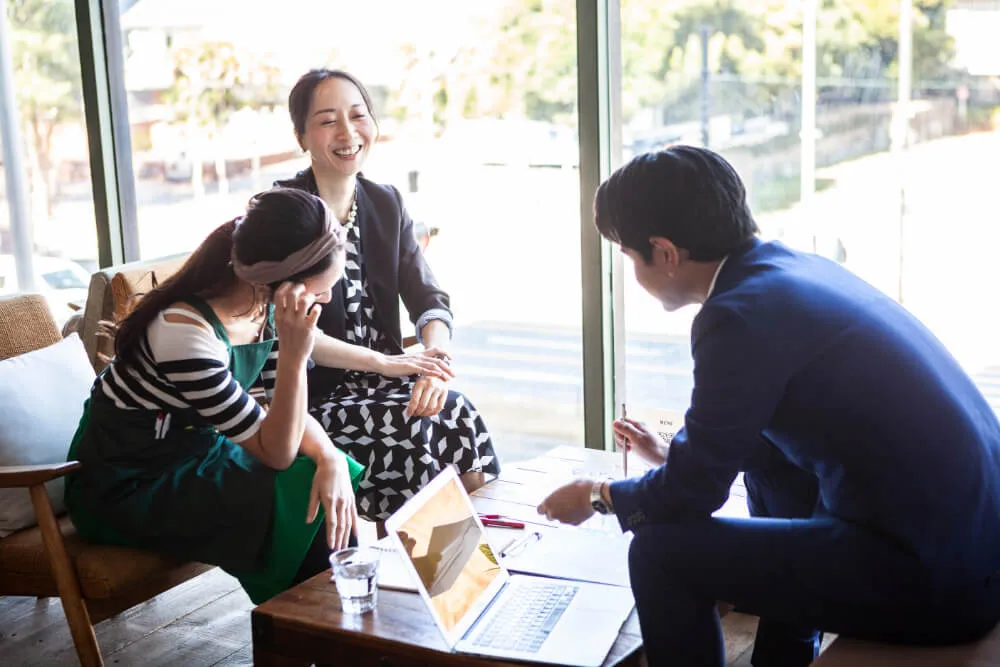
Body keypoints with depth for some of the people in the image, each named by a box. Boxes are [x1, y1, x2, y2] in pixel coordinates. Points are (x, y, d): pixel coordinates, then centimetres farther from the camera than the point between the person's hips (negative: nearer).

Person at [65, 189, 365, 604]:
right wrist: (294, 352, -35)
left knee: (335, 494, -9)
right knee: (305, 507, -20)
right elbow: (275, 453, -25)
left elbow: (286, 414, -1)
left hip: (195, 450, 8)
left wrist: (331, 458, -21)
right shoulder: (186, 334, -32)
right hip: (127, 488, -8)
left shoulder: (263, 305, -8)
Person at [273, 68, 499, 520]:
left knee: (457, 413, -21)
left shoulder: (386, 204, 9)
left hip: (382, 380, 5)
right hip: (310, 394, -5)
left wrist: (435, 361, -19)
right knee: (415, 423, -27)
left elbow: (428, 300, 3)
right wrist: (387, 363, -23)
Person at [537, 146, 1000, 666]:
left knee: (661, 549, -8)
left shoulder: (740, 314, -18)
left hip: (930, 582, -10)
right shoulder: (799, 268, 9)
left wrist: (598, 496, 9)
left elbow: (692, 492, -9)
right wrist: (674, 455, 33)